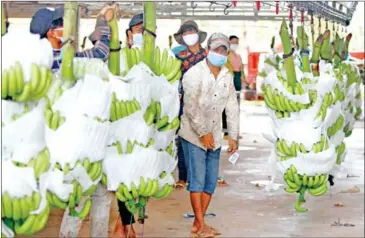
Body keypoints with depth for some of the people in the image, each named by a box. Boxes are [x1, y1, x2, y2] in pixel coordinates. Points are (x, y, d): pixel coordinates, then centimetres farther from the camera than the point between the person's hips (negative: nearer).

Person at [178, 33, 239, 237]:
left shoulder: (227, 76, 7)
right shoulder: (195, 74, -11)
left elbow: (232, 108, 10)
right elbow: (191, 107, -16)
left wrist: (233, 136, 5)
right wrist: (203, 133, -15)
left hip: (215, 137, 6)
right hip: (194, 135, -6)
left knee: (211, 182, 7)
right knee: (197, 180, -6)